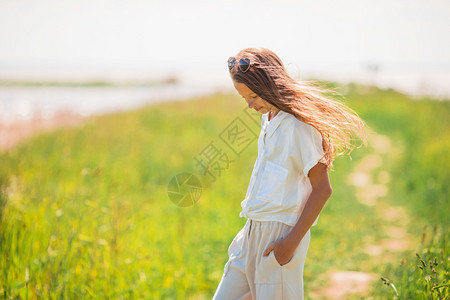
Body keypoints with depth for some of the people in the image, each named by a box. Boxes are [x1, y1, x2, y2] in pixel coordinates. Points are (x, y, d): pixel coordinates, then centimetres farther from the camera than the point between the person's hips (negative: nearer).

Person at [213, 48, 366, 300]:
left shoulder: (298, 126, -15)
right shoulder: (268, 118, 12)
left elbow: (322, 189, -15)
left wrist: (292, 241, -17)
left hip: (280, 233, -9)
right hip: (253, 232, 9)